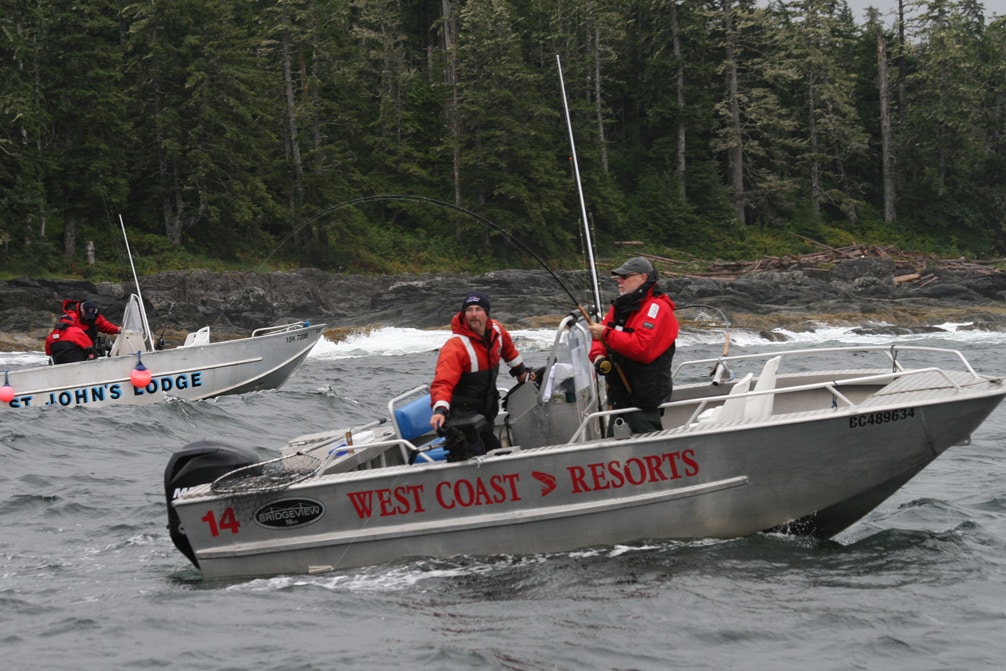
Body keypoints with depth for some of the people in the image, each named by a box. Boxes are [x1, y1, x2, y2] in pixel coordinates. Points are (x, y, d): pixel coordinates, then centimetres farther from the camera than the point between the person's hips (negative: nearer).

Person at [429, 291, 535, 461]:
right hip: (462, 417, -8)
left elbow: (507, 347, 23)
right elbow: (443, 382, -38)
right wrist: (440, 410, -54)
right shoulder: (455, 347, -27)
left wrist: (520, 370, 34)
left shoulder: (496, 330, -3)